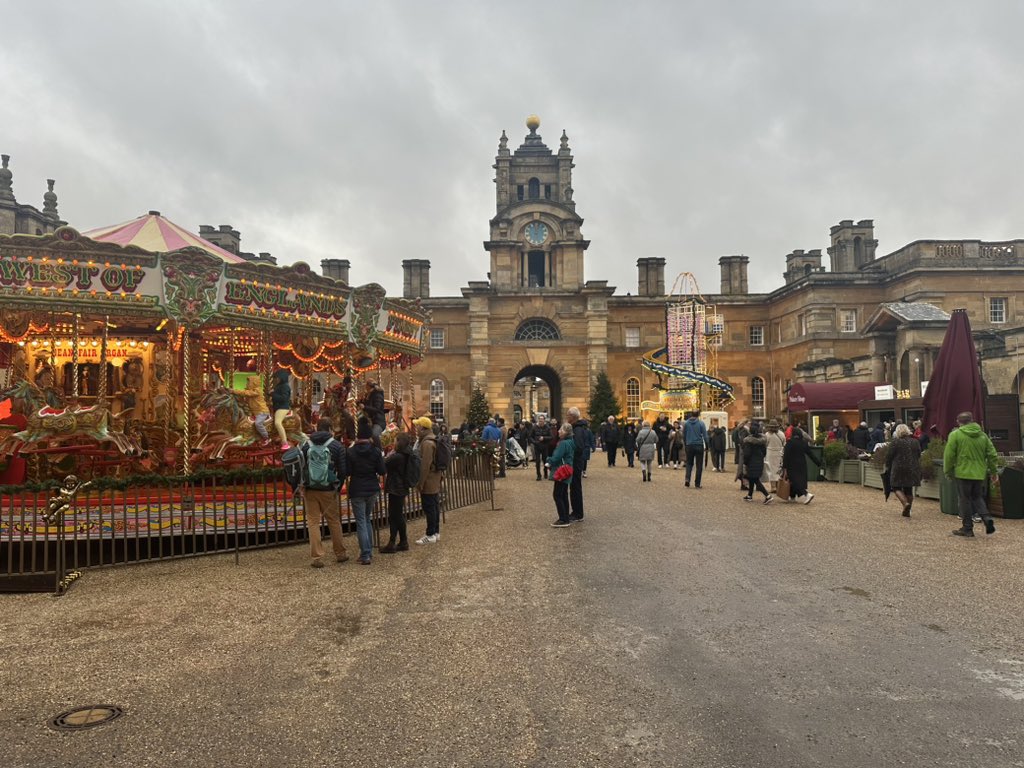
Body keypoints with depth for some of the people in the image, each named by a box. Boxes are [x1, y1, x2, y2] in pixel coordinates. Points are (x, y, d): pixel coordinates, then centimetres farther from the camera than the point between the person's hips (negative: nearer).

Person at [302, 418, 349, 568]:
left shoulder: (306, 446, 1)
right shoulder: (336, 445, -5)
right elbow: (343, 470, -7)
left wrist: (303, 484, 11)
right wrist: (338, 483, 10)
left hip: (310, 490, 1)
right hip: (328, 490, -1)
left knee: (313, 523, 5)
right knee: (334, 521, 13)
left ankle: (317, 557, 3)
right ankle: (340, 554, 23)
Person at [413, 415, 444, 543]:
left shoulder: (427, 443, -20)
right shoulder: (432, 440, 13)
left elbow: (425, 465, -23)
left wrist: (421, 483, -18)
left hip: (428, 481, -10)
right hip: (435, 480, 10)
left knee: (429, 508, -4)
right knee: (434, 506, 15)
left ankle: (431, 535, 1)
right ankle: (436, 532, 22)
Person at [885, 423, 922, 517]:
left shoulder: (895, 442, -8)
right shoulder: (915, 442, 7)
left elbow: (889, 456, -6)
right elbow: (919, 455, 14)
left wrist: (887, 466, 9)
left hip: (899, 468, -5)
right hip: (913, 470, 5)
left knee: (896, 487, 5)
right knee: (909, 490, 11)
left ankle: (905, 503, -18)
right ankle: (907, 511, 13)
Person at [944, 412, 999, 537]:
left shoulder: (955, 435, -7)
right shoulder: (982, 435, 8)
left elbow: (949, 455, -10)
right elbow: (992, 455, 9)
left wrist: (948, 471, 1)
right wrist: (993, 472, 17)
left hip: (963, 473, -4)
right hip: (979, 473, 4)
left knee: (965, 499, 4)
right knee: (977, 497, 19)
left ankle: (967, 528, 9)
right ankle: (987, 518, -2)